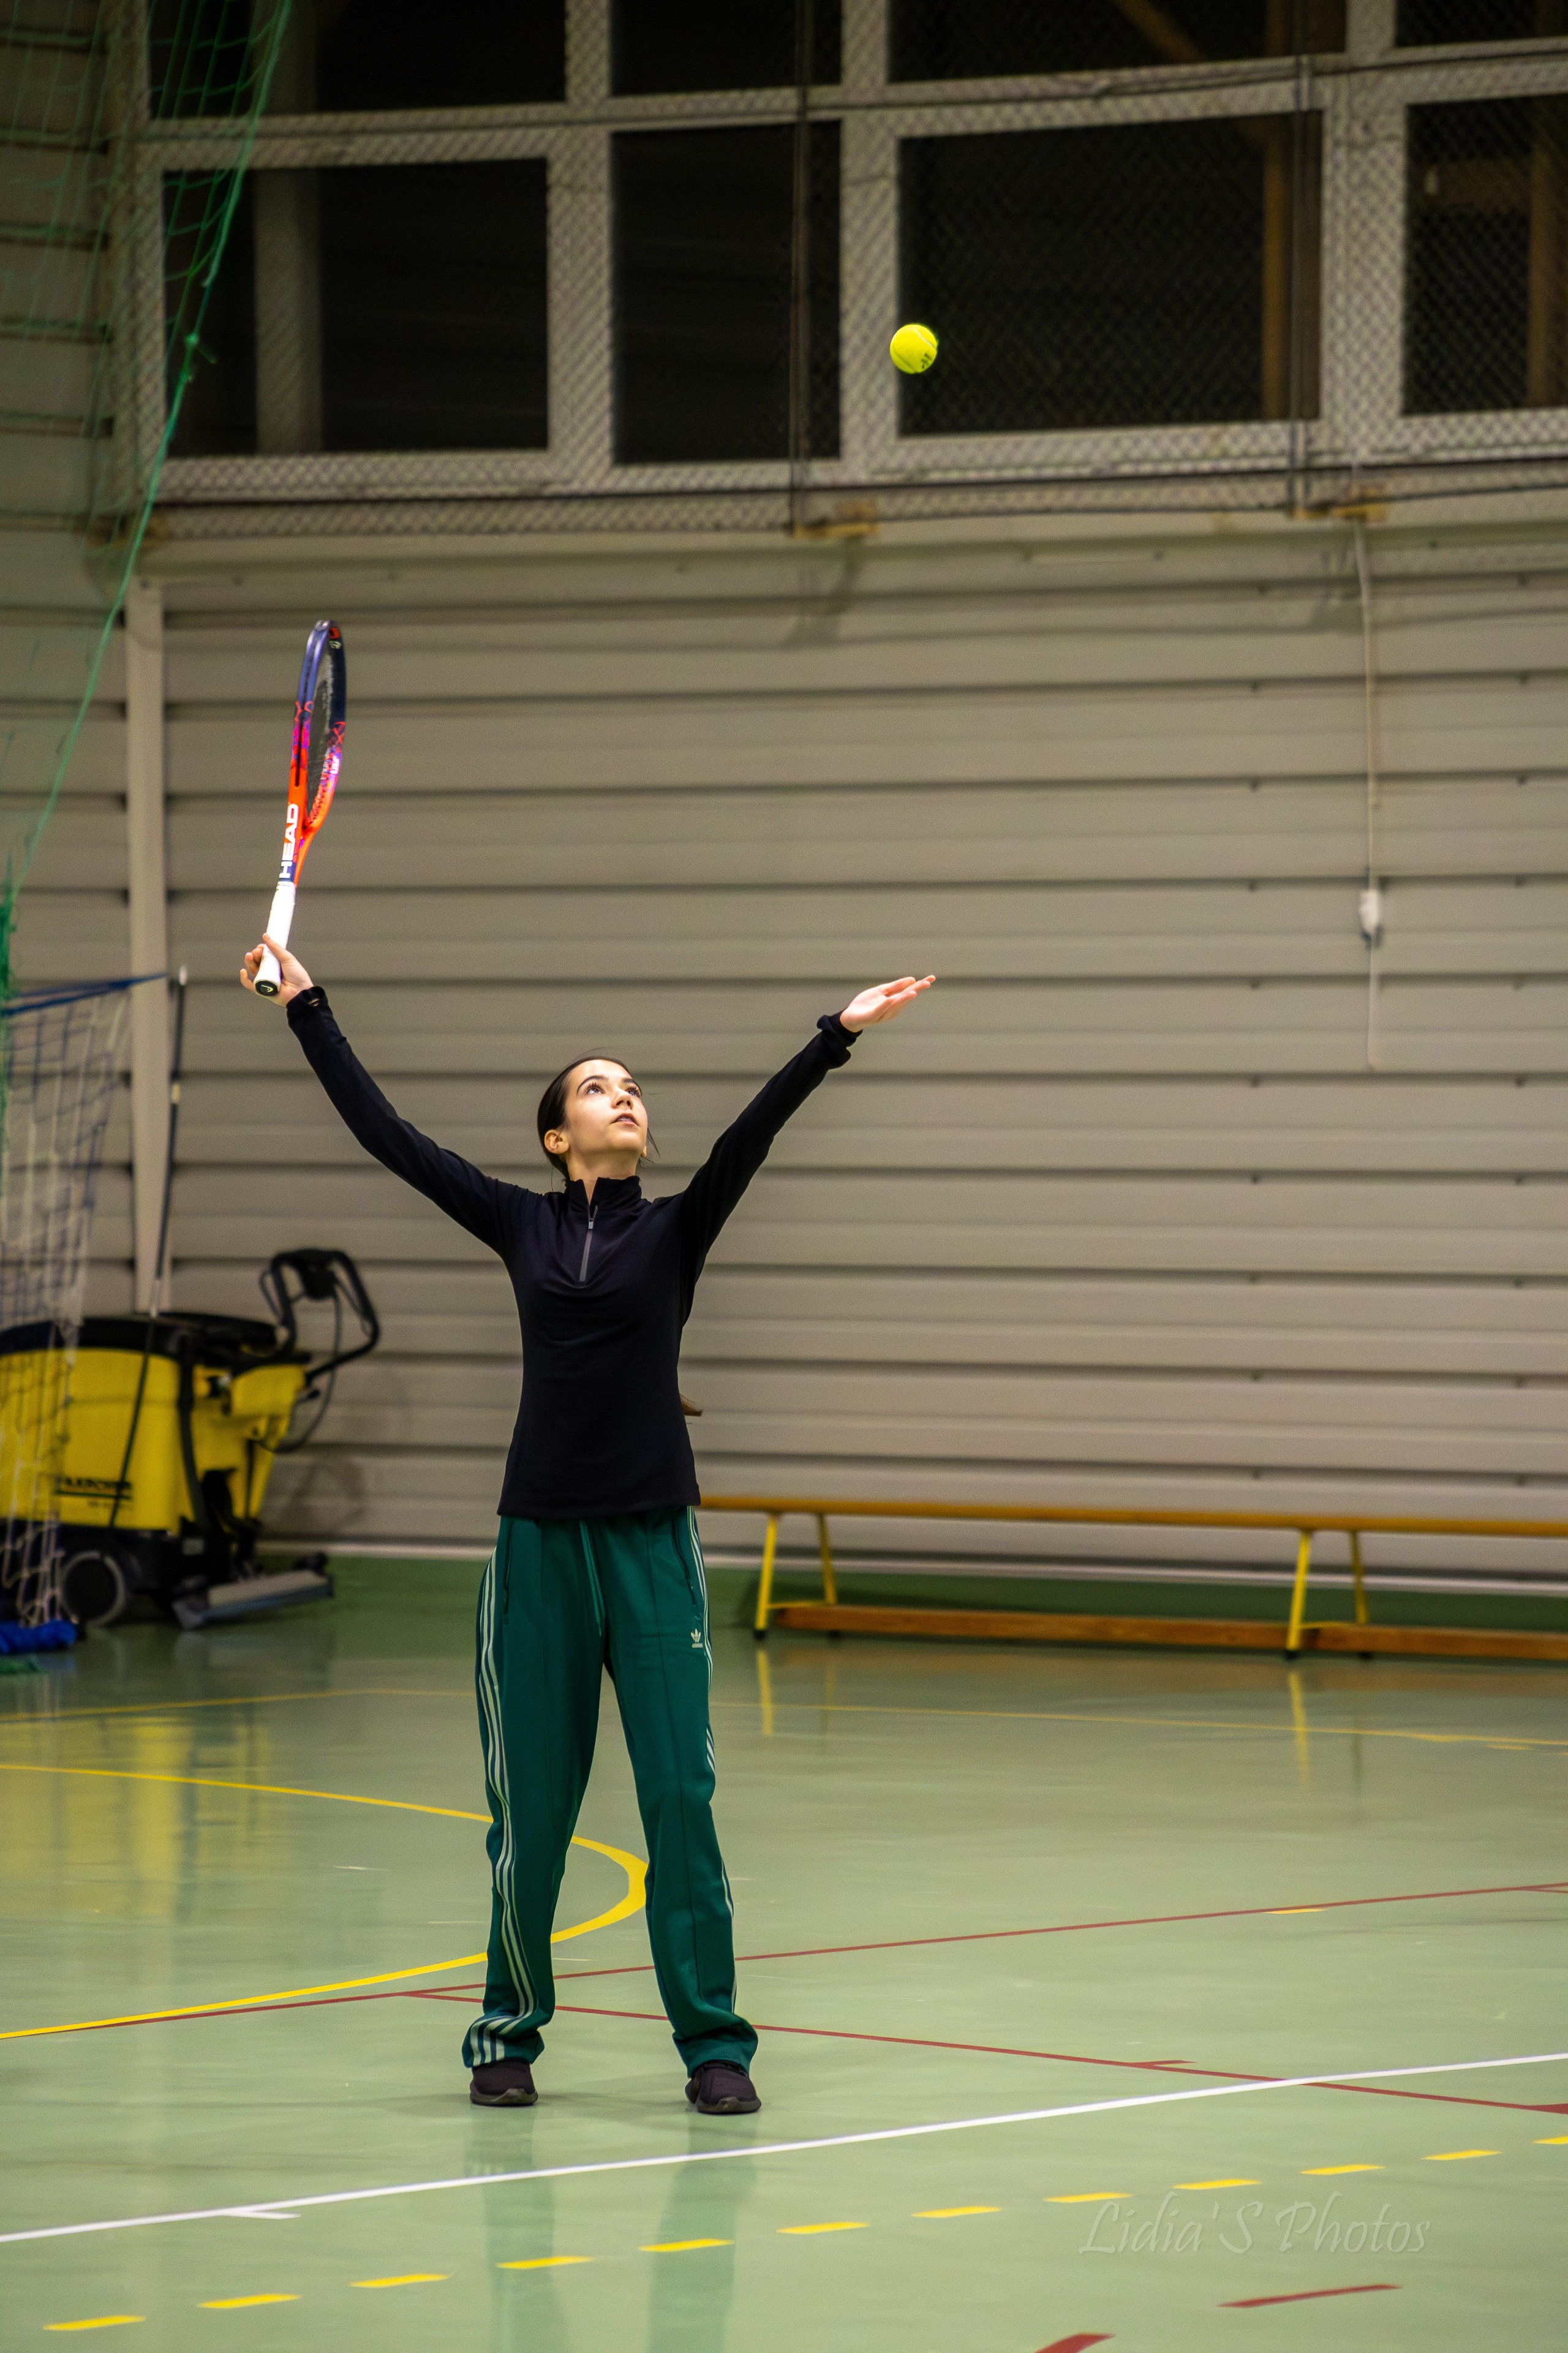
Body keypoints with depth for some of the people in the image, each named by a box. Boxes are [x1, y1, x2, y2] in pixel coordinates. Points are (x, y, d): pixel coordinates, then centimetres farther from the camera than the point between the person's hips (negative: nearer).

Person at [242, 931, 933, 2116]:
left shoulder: (676, 1227, 6)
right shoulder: (522, 1224, 8)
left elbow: (751, 1132, -7)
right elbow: (386, 1132, 7)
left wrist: (837, 1036, -20)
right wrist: (308, 1006, 8)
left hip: (654, 1543, -1)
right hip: (542, 1541, 1)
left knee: (682, 1798, -4)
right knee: (531, 1807, 4)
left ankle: (713, 2041, 1)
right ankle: (510, 2031, 18)